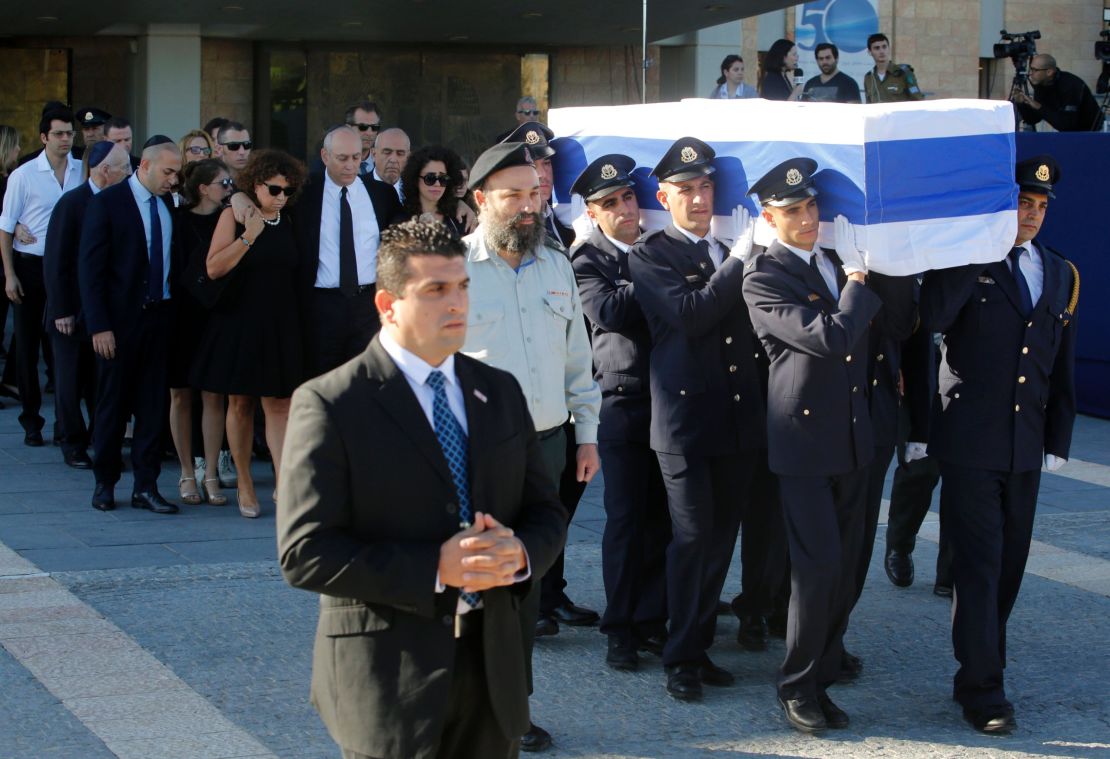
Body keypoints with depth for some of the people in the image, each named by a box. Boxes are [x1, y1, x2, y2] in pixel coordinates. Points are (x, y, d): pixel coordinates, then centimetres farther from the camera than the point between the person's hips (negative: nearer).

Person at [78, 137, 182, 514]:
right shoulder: (106, 203, -8)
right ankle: (105, 483, 18)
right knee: (112, 404, 6)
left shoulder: (167, 205, 9)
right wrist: (99, 326, -14)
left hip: (159, 316, 5)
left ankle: (146, 486, 10)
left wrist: (174, 305, 2)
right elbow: (90, 268, -10)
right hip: (121, 319, -5)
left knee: (153, 405, 5)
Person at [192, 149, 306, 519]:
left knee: (279, 404, -5)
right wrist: (248, 236, -20)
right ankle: (245, 484, 18)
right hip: (238, 324, -2)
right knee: (240, 403, 7)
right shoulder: (234, 216, -4)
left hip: (280, 328, 2)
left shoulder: (288, 225, 8)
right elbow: (214, 268, -12)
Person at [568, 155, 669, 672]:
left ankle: (652, 619, 16)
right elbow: (608, 311, -18)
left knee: (660, 517, 5)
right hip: (621, 401, -3)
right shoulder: (587, 258, -2)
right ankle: (621, 628, 11)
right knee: (625, 518, 0)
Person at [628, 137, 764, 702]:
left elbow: (751, 322, 13)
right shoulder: (649, 255, -2)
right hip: (685, 417, -5)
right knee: (692, 537, -5)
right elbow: (690, 315, -17)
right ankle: (681, 659, 5)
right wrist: (740, 259, -16)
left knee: (722, 537, 10)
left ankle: (700, 646, 21)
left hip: (739, 417, 6)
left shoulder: (731, 252, 15)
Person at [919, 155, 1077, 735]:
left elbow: (1062, 366, 16)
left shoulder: (1060, 274, 12)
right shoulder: (964, 263, -4)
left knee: (1009, 564, 10)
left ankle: (980, 672, 23)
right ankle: (983, 690, 0)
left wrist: (1058, 441, 11)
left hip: (1026, 447, 5)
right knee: (979, 565, -5)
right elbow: (934, 315, -25)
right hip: (970, 441, -5)